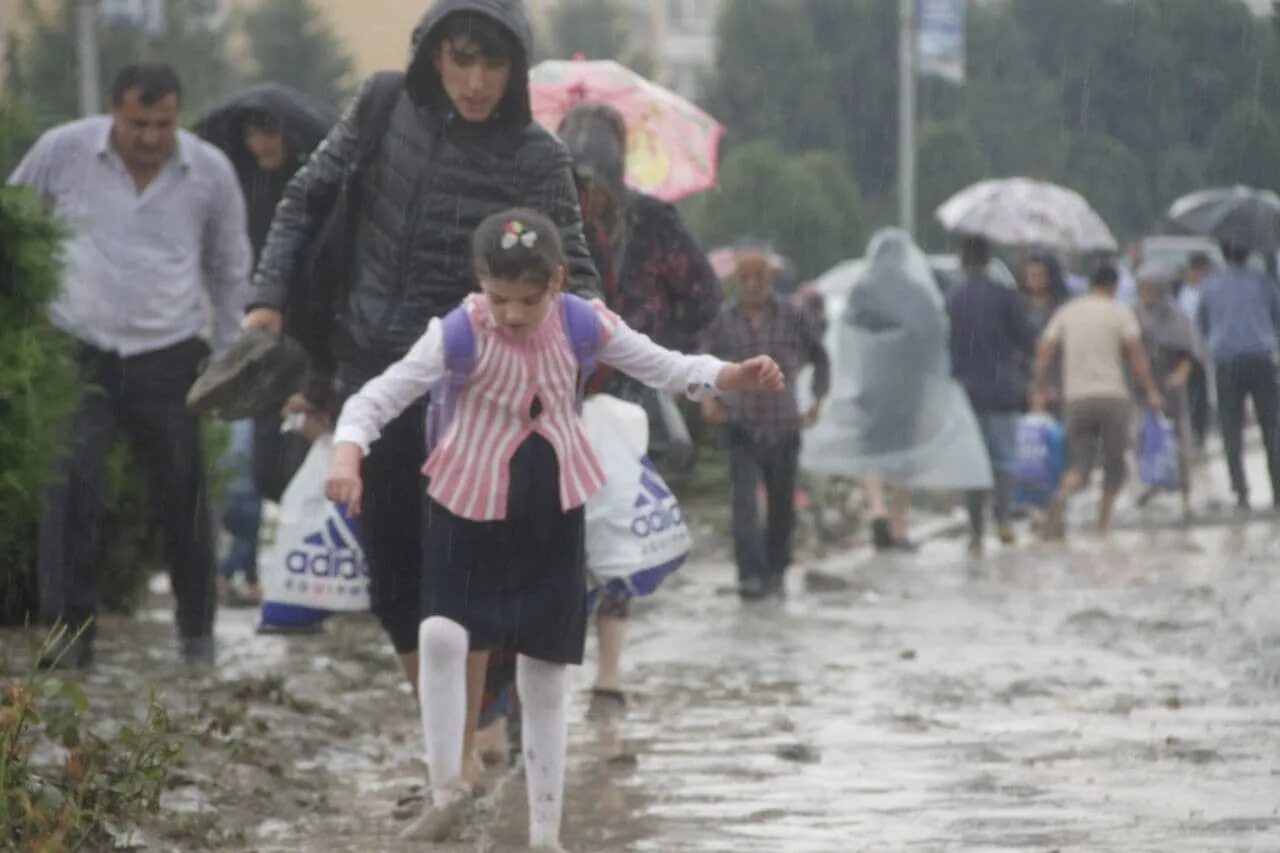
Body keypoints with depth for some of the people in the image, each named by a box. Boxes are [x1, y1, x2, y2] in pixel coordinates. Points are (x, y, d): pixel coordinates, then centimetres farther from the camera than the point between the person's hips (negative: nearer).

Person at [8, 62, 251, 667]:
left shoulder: (211, 173, -1)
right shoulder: (61, 153, -5)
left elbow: (229, 270, 14)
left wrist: (229, 357, 16)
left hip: (169, 358, 1)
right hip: (78, 354, -1)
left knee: (183, 495, 6)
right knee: (71, 489, -15)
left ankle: (197, 628, 23)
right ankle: (69, 631, -12)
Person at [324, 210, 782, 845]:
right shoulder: (460, 335, -18)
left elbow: (663, 366, 2)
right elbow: (379, 395, -21)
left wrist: (733, 377, -13)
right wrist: (347, 456, -39)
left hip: (552, 515, 2)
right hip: (470, 507, -2)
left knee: (544, 680, 9)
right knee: (441, 635, -25)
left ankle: (545, 834, 19)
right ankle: (446, 786, -7)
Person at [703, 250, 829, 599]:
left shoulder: (792, 318, 0)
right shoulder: (725, 321, -1)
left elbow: (819, 357, 14)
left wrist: (818, 398, 5)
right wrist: (708, 397, -6)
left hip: (784, 426, 1)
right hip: (741, 426, -1)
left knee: (782, 505, 9)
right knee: (743, 500, -16)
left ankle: (776, 570, 26)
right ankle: (751, 574, -22)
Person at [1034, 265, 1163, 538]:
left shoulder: (1066, 312, 11)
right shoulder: (1120, 313, 1)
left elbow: (1044, 354, 6)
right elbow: (1136, 356, -5)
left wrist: (1041, 392, 13)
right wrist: (1151, 391, 1)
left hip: (1075, 397, 3)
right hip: (1112, 395, -3)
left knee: (1079, 463, 2)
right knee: (1114, 464, 10)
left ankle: (1061, 498, -30)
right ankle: (1103, 523, 1)